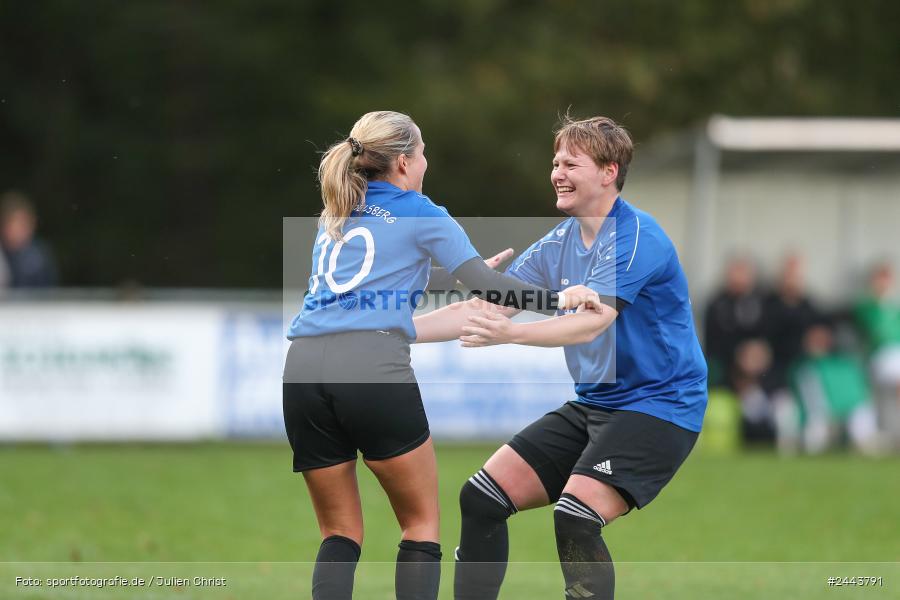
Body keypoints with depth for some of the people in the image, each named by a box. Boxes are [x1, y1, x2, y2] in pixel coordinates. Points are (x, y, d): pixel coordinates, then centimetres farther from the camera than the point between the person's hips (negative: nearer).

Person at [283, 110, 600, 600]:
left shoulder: (333, 216, 26)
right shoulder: (420, 215, 10)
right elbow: (484, 284, 0)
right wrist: (559, 299, 9)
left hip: (303, 367, 5)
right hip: (373, 366, -5)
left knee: (340, 533, 11)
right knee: (421, 523, 9)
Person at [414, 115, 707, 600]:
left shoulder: (636, 238, -17)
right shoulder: (557, 245, 8)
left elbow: (591, 322, -30)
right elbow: (486, 309, 8)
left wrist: (510, 333, -45)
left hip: (656, 404, -8)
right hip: (592, 404, 9)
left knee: (575, 516, -29)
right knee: (482, 498, 1)